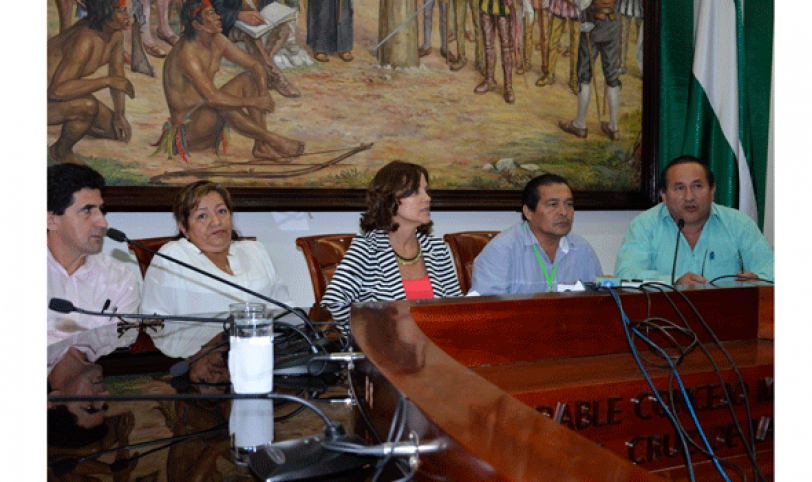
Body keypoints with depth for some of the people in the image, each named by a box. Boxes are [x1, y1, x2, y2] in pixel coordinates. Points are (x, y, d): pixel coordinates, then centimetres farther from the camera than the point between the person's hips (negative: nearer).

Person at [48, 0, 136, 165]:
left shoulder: (115, 32, -8)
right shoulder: (85, 40, -34)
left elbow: (117, 73, 4)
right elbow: (57, 91, -38)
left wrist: (119, 115, -6)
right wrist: (107, 81, -37)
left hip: (64, 90, 8)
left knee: (118, 131, 2)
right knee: (88, 106, -35)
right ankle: (61, 151, -8)